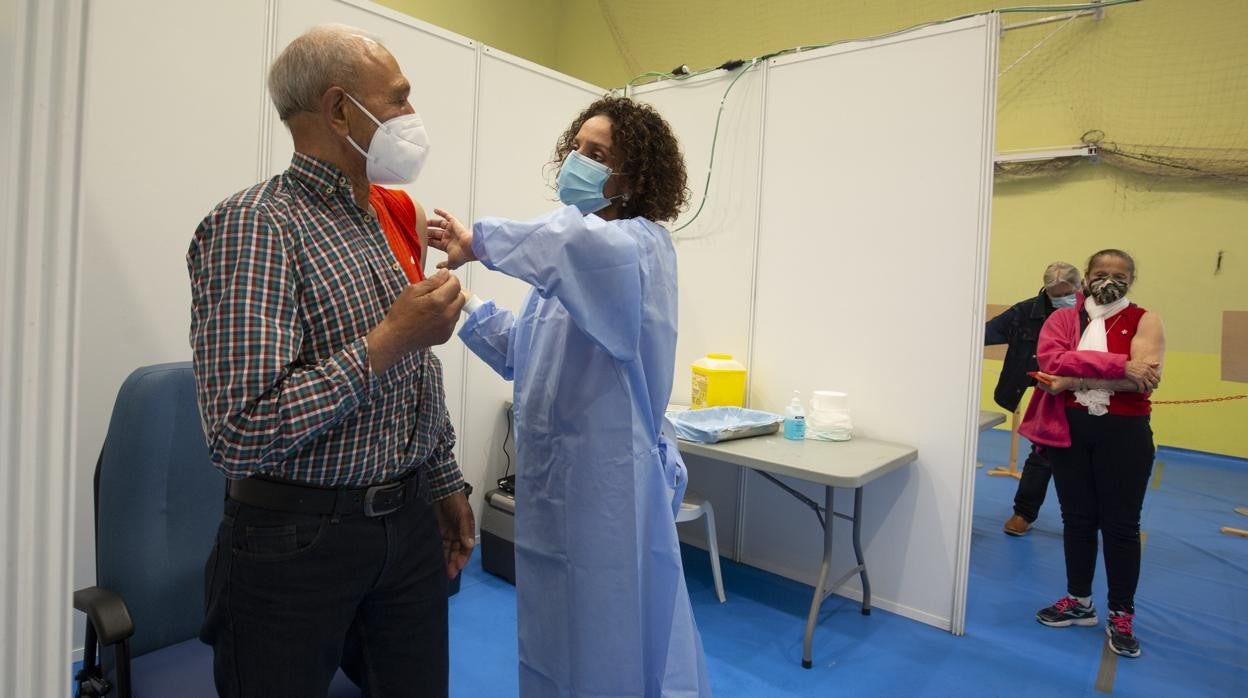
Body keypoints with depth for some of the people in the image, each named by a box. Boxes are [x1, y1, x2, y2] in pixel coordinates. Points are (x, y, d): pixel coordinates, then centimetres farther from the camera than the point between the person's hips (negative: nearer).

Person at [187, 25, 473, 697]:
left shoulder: (393, 224, 9)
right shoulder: (253, 226, -16)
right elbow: (240, 434, -24)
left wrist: (445, 485, 18)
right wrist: (387, 341, -22)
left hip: (411, 522, 7)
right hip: (296, 540, -6)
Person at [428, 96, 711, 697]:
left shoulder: (640, 242, -14)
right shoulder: (570, 262, 12)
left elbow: (589, 242, -40)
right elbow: (524, 356, 16)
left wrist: (482, 241, -26)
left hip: (606, 477, -8)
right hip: (551, 473, 9)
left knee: (606, 650, 9)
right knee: (550, 636, 24)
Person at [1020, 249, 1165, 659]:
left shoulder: (1144, 321, 0)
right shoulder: (1062, 319, 5)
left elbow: (1145, 378, -16)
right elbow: (1050, 362, -15)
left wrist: (1074, 381, -17)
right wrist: (1118, 365, -21)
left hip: (1123, 432, -2)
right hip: (1068, 429, 2)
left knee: (1121, 523, 5)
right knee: (1076, 516, 12)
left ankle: (1122, 615, 20)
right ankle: (1079, 601, 28)